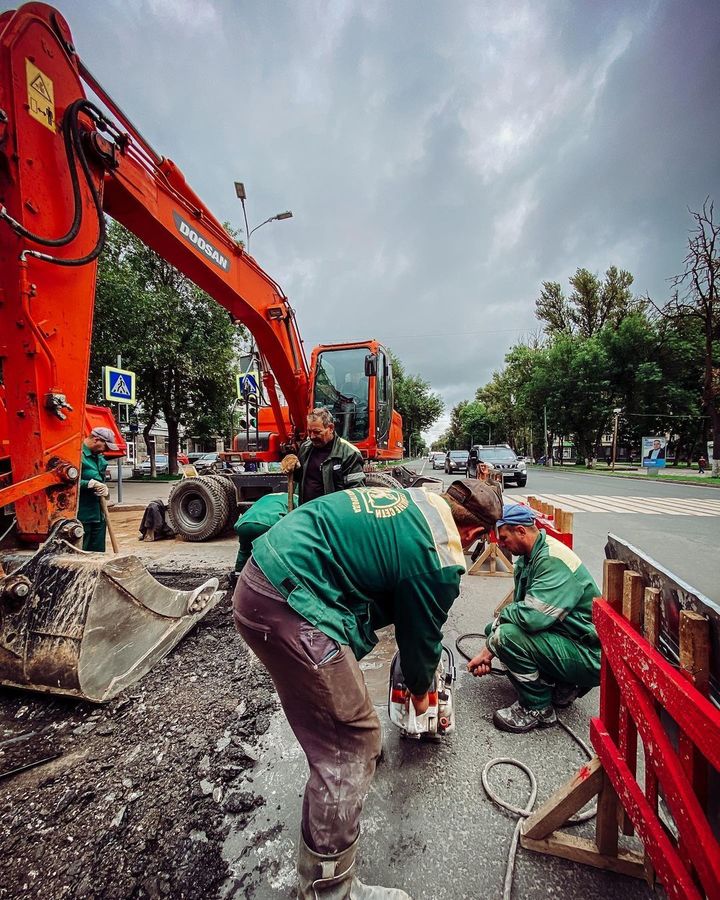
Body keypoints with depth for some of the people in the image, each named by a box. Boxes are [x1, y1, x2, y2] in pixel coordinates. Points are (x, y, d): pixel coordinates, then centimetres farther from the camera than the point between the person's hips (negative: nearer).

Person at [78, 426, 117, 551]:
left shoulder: (99, 457, 13)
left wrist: (105, 488, 1)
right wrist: (91, 484, -24)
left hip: (98, 513, 8)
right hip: (82, 514, -8)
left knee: (98, 551, 15)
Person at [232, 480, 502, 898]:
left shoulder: (418, 495, 14)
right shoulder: (441, 561, -10)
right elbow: (422, 635, 6)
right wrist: (420, 692, 28)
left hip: (263, 571, 10)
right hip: (288, 610, -10)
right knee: (352, 743, 4)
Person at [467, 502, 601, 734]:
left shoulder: (554, 560, -25)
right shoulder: (527, 559, 5)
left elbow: (532, 616, -35)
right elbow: (521, 610, 9)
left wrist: (501, 615, -12)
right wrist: (488, 652, 3)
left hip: (591, 658, -10)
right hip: (564, 638, 10)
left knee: (507, 634, -27)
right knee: (495, 630, 9)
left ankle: (537, 708, -3)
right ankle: (563, 687, 14)